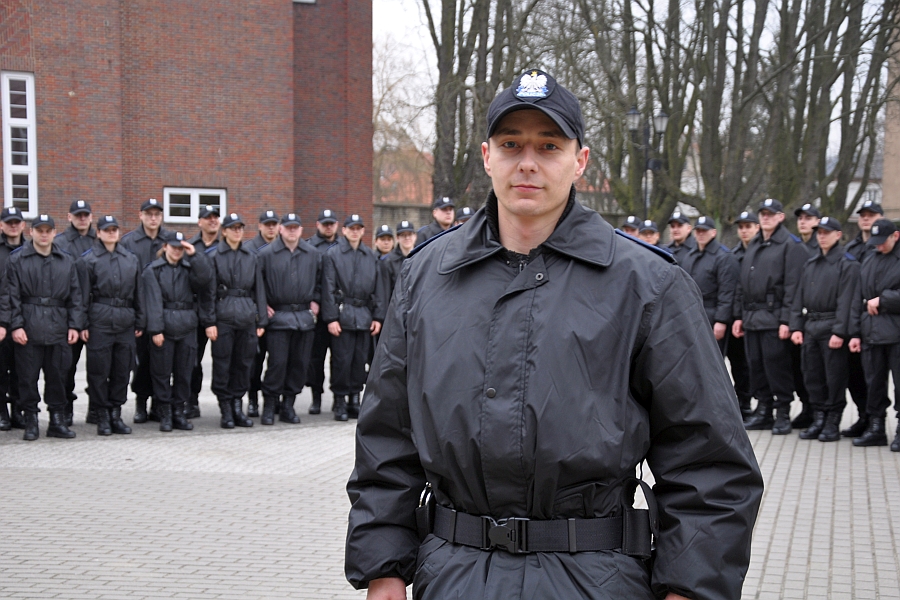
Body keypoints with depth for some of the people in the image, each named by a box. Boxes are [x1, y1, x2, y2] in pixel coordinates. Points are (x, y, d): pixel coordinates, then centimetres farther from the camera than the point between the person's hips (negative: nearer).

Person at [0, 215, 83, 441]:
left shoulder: (66, 261, 11)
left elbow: (75, 296, 11)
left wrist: (74, 325, 3)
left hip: (58, 329, 2)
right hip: (28, 329, -2)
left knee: (57, 376, 7)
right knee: (28, 377, 1)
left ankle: (57, 420, 16)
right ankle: (31, 421, 11)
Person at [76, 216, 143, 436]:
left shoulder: (131, 259, 13)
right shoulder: (88, 260, 1)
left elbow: (138, 293, 15)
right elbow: (83, 294, -2)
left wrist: (139, 321, 11)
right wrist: (83, 324, -8)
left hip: (125, 321, 4)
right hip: (99, 321, -4)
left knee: (122, 369, 6)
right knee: (99, 370, -1)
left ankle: (116, 414, 15)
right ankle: (102, 416, 7)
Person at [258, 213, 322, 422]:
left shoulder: (313, 254, 8)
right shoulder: (266, 254, -2)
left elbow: (320, 279, 21)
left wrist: (315, 300, 11)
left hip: (305, 316, 4)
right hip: (278, 316, -4)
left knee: (300, 363, 5)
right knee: (277, 362, -8)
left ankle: (288, 405, 15)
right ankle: (269, 406, 3)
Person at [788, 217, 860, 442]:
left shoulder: (848, 264, -5)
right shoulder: (811, 264, 15)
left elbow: (847, 301, -12)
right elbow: (799, 297, 15)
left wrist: (840, 332, -18)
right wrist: (796, 327, 6)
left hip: (833, 329, -6)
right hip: (811, 328, 6)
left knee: (835, 378, -1)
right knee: (812, 376, 9)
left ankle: (833, 423, 7)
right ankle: (818, 419, 18)